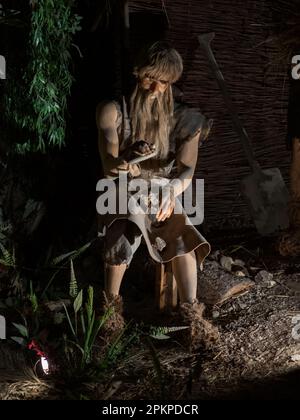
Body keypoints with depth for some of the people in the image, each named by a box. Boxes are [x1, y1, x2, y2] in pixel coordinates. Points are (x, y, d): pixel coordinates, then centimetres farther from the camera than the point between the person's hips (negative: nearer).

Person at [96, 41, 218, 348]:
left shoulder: (182, 119, -3)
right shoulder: (114, 111, -7)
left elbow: (186, 170, -12)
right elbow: (109, 164, -16)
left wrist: (173, 188, -36)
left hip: (163, 196, 1)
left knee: (182, 236, -24)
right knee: (123, 237, -25)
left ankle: (191, 313, -11)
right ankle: (112, 303, -1)